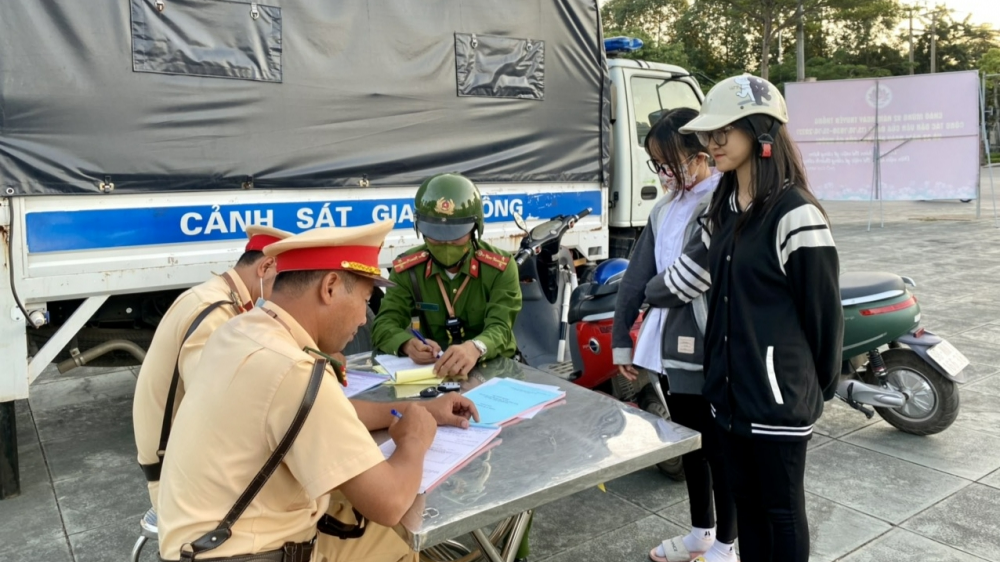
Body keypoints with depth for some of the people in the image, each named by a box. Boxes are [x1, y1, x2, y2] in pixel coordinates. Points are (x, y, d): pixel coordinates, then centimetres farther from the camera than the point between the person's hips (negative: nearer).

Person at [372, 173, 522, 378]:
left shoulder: (500, 268, -8)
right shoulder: (407, 269, -2)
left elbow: (500, 327, -21)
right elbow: (384, 324, -9)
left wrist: (475, 348, -44)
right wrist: (409, 344, -33)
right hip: (432, 368, 2)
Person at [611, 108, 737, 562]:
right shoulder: (667, 207, 11)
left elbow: (696, 273, -23)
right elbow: (637, 273, 11)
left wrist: (655, 289, -4)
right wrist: (621, 337, 10)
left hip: (709, 348, -8)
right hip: (671, 345, 8)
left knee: (718, 448, 9)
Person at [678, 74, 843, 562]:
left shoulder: (795, 214, -16)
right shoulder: (722, 209, 8)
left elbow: (823, 310, -11)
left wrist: (821, 386, -1)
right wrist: (716, 369, 13)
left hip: (779, 393, -7)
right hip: (728, 389, 7)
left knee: (782, 510, 10)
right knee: (745, 502, 19)